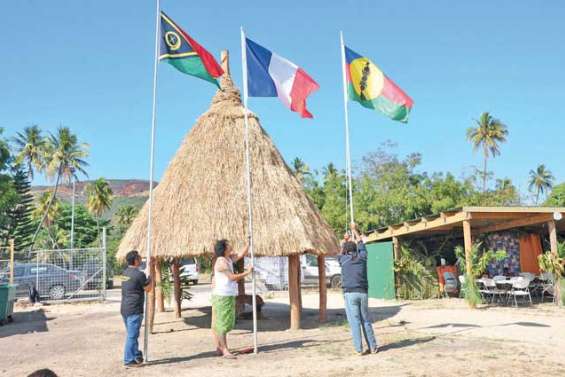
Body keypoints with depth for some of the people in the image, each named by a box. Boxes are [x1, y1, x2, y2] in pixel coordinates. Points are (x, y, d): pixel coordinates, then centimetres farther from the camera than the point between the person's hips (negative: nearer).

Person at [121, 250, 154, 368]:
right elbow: (148, 289, -5)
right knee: (132, 335, 0)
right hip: (134, 310, -9)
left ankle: (137, 356, 29)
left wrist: (149, 267, 24)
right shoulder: (139, 274, -17)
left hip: (124, 309, 9)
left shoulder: (126, 272, 10)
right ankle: (129, 360, 7)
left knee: (132, 334, 18)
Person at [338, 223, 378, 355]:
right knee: (366, 321, 10)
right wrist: (354, 230, 38)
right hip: (363, 293, 2)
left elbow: (340, 253, 28)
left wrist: (345, 240, 43)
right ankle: (373, 347, 13)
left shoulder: (344, 259, 3)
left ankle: (359, 349, -2)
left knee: (354, 321, -2)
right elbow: (361, 243, 25)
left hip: (350, 293, -2)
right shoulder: (362, 257, 7)